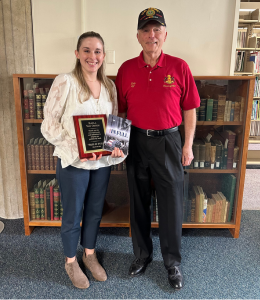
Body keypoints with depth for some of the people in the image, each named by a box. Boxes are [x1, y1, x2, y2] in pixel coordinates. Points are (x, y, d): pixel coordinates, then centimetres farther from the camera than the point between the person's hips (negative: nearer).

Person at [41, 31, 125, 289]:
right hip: (73, 163, -5)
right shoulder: (65, 82, -11)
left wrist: (116, 145, -6)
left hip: (102, 162, 5)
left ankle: (89, 254, 44)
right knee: (73, 216, 12)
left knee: (95, 212, 20)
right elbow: (49, 125, -13)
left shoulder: (109, 86, 6)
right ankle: (71, 261, 38)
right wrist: (78, 149, -22)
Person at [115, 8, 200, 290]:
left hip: (168, 141, -1)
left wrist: (188, 145, -1)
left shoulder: (179, 67, -3)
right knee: (138, 202, 13)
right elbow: (121, 110, 8)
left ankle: (172, 261, 28)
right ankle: (142, 254, 35)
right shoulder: (126, 69, 1)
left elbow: (189, 109, 1)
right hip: (136, 141, 2)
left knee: (171, 203, 6)